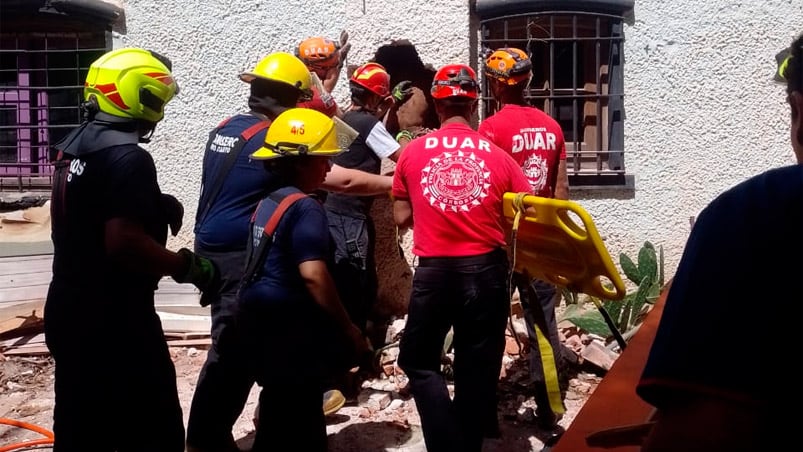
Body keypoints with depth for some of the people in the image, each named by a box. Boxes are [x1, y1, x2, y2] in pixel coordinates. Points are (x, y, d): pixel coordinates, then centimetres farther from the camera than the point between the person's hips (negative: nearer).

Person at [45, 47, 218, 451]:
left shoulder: (74, 145, 9)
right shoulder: (127, 157, -20)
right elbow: (124, 243, -29)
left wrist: (156, 210, 10)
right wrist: (188, 266, -16)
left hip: (69, 310, 9)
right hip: (113, 319, -9)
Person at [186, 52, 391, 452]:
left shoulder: (226, 128, 9)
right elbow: (343, 181, -19)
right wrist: (396, 182, -8)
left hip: (214, 249, 9)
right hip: (237, 258, -9)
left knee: (235, 344, 17)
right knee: (232, 349, 0)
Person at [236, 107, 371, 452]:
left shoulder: (267, 202, 12)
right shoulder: (305, 207, -16)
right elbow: (313, 275, -24)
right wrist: (349, 329, -16)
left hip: (257, 316, 9)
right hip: (287, 322, -9)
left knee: (279, 403, 20)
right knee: (299, 408, 2)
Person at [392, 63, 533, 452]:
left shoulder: (413, 152, -1)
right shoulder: (497, 155, -1)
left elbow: (402, 218, 4)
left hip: (434, 271, -1)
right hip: (486, 269, 1)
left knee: (419, 361, 16)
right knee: (477, 369, 15)